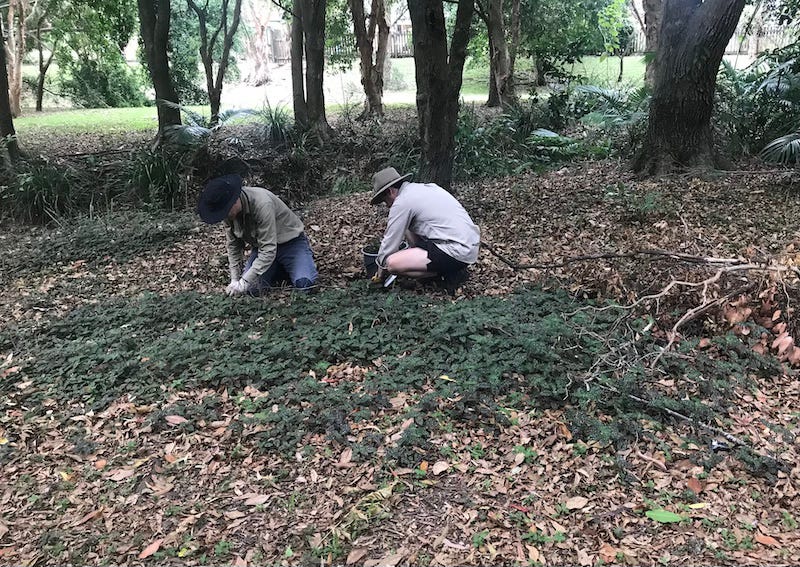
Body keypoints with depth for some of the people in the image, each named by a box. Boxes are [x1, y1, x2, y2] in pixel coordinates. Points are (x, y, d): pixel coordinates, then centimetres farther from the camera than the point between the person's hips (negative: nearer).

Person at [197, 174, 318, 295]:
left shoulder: (262, 204, -35)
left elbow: (268, 251, -35)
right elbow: (233, 245, 0)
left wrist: (244, 283, -34)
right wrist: (235, 280, -8)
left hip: (290, 241, -6)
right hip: (261, 245, 6)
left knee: (304, 283, -28)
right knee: (252, 288, -16)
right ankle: (281, 269, 12)